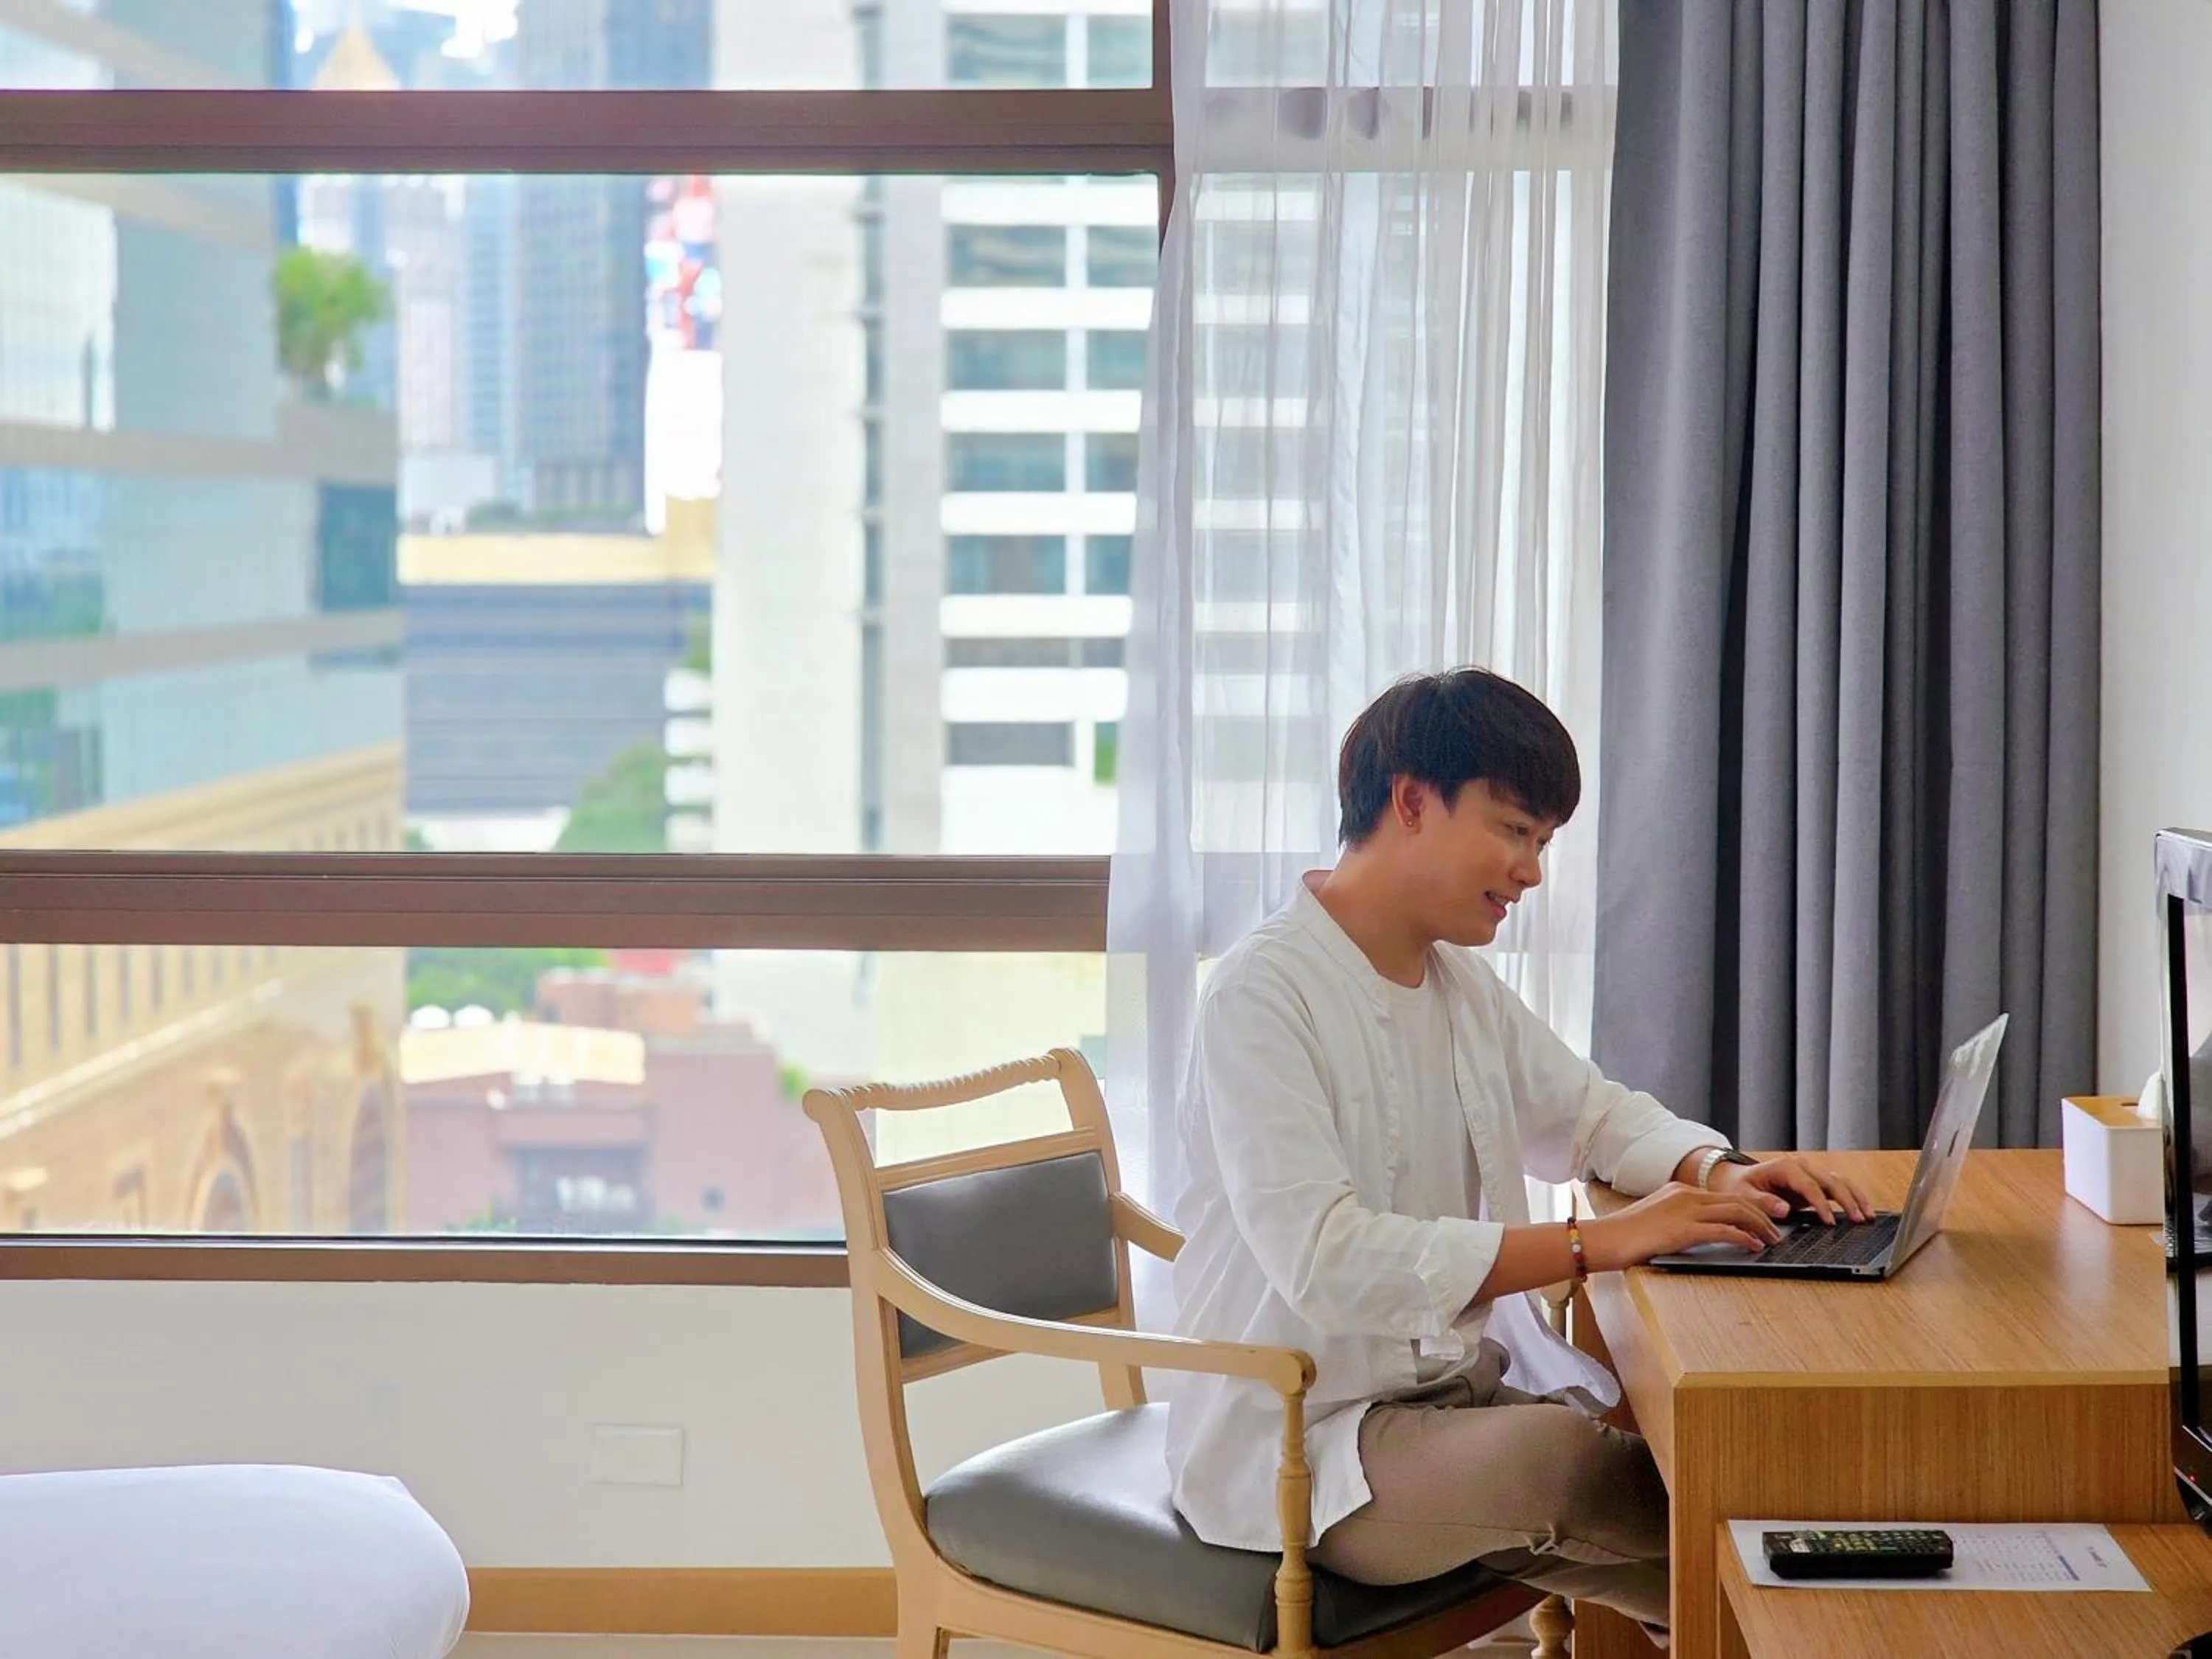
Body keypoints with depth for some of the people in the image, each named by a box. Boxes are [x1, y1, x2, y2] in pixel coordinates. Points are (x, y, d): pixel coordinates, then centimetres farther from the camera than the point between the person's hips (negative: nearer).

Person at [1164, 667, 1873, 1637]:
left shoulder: (1462, 983, 10)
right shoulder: (1264, 995, -16)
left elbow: (1597, 1113, 22)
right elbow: (1324, 1262, -27)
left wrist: (1720, 1173, -2)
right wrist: (1597, 1243, -28)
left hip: (1456, 1389, 7)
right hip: (1301, 1444, -7)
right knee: (1557, 1455, -31)